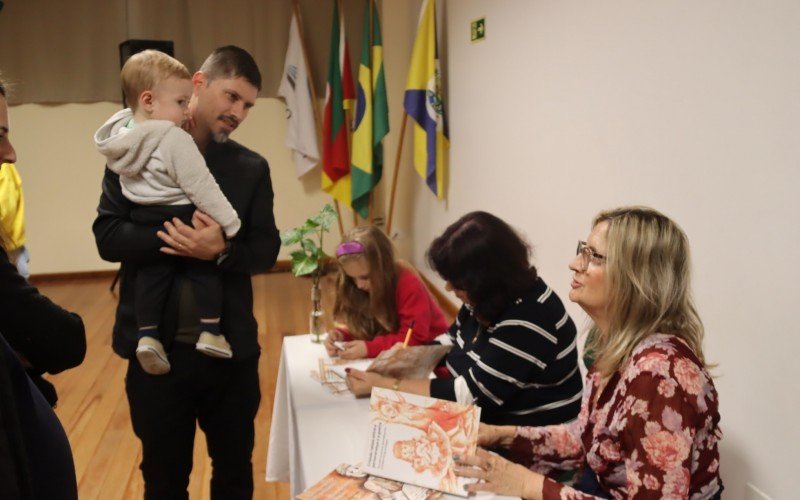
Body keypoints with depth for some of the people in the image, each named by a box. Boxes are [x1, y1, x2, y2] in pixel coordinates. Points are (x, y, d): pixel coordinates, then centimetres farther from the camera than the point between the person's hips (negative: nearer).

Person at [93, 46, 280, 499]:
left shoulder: (252, 167, 3)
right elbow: (108, 236, -7)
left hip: (231, 348, 2)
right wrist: (174, 236, -24)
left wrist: (220, 250, -22)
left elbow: (266, 251, -1)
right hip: (156, 347, -1)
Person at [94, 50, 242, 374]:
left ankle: (147, 335, 15)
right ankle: (210, 333, 11)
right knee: (205, 270, 10)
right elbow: (202, 188, -23)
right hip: (181, 221, -6)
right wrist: (231, 224, -15)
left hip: (144, 223, 7)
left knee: (151, 275, 16)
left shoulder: (121, 134, 0)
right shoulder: (175, 140, -24)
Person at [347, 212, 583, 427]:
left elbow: (471, 394, -25)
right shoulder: (486, 298, -3)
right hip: (484, 419, 7)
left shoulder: (526, 322, -27)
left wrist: (386, 385, -20)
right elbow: (453, 341, 14)